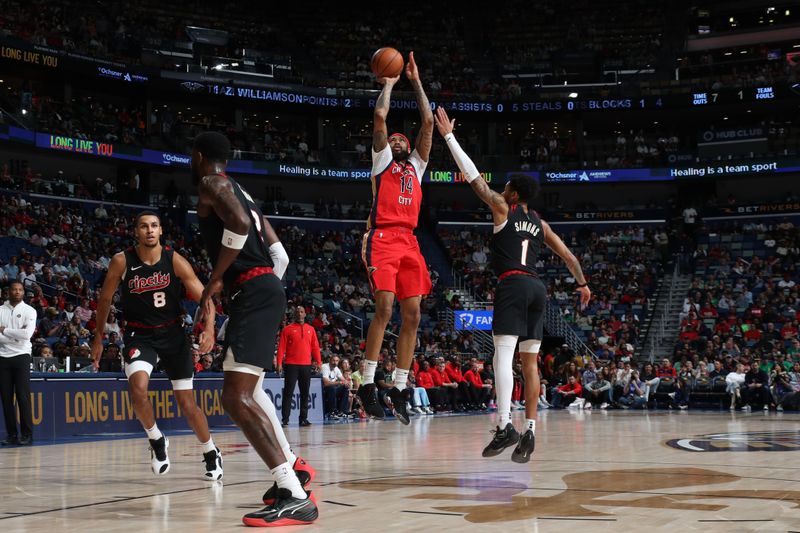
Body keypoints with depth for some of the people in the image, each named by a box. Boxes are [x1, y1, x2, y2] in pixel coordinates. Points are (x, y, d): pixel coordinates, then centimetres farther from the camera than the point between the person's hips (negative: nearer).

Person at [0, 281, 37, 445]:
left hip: (21, 356, -2)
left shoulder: (29, 311, 2)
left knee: (23, 396, -6)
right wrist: (16, 336, -12)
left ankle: (27, 435, -4)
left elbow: (27, 334, -12)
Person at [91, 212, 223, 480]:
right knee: (138, 387, -28)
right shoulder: (121, 262, -10)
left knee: (187, 404, 2)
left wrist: (209, 329, -29)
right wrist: (98, 337, 8)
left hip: (173, 334, 0)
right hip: (140, 335, 0)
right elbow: (105, 299, 4)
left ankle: (211, 453, 25)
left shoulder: (175, 261, -12)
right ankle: (156, 440, -2)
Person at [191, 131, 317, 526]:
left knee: (237, 397, -18)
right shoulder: (240, 192, 25)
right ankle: (293, 467, 36)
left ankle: (295, 497, -26)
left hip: (252, 293, -10)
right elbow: (280, 255, 21)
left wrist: (216, 279, -15)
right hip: (265, 289, 10)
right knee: (249, 388, 28)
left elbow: (239, 223, -24)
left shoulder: (211, 184, -3)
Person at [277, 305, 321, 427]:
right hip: (291, 365, -3)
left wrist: (319, 361, 2)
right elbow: (281, 347, 0)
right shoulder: (288, 329, 4)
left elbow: (315, 347, 12)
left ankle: (303, 418, 11)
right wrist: (279, 363, -9)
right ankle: (285, 419, -3)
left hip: (306, 365, 3)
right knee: (288, 392, -4)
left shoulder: (311, 329, 13)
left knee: (305, 393, 5)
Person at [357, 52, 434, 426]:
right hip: (383, 238, -5)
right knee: (384, 307, -19)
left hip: (409, 242, 5)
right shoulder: (381, 160, 16)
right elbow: (380, 115, 4)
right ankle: (368, 384, -14)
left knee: (412, 315, -1)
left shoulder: (416, 165, 27)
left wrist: (416, 82, 24)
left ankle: (399, 388, 4)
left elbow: (428, 121, 20)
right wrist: (389, 83, 18)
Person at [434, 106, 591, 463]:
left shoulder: (503, 208, 5)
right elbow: (568, 256, 22)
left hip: (512, 284, -6)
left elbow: (473, 175, 4)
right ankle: (530, 432, 1)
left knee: (503, 354, -12)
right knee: (530, 361, 5)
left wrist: (448, 136, 8)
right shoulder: (539, 223, 20)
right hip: (537, 287, 7)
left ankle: (505, 427, -24)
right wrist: (582, 283, 37)